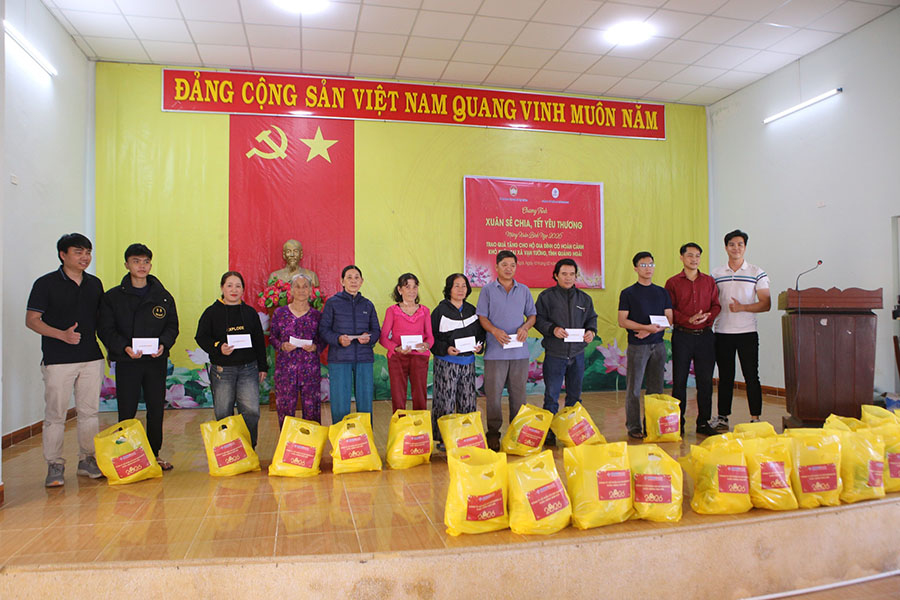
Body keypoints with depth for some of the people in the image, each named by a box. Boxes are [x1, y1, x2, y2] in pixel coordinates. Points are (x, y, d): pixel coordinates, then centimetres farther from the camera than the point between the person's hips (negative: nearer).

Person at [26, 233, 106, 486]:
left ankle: (87, 460, 20)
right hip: (58, 360, -4)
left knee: (89, 412, 9)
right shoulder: (46, 283, -3)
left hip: (92, 358, 4)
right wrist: (62, 334, -18)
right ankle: (54, 465, 11)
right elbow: (31, 320, -5)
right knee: (55, 414, 0)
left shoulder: (95, 283, 12)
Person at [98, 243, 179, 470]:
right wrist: (125, 347, -19)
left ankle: (154, 454, 21)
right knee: (127, 412, 0)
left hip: (157, 360, 2)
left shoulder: (163, 296, 9)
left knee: (156, 409, 8)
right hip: (126, 361, -2)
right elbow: (106, 330, -2)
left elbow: (172, 325, 9)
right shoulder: (112, 297, 2)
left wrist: (163, 344, -11)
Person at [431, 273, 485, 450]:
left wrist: (479, 345, 0)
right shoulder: (440, 311, -3)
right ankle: (443, 439, 6)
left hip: (468, 363, 5)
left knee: (468, 401, 6)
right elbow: (431, 338, -4)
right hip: (446, 363, -5)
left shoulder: (472, 310, 12)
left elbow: (480, 334, 20)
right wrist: (446, 349, -18)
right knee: (446, 401, -5)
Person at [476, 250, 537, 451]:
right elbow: (482, 316, 1)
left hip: (520, 351, 3)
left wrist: (525, 327, -5)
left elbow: (532, 314, 16)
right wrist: (495, 330, -16)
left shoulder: (524, 291, 12)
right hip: (495, 351, -2)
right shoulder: (488, 290, 4)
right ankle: (493, 432, 9)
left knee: (518, 392, 7)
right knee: (493, 393, -1)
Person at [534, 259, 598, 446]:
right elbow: (538, 319, -4)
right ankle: (549, 433, 6)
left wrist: (591, 331, -6)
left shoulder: (584, 298, 12)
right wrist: (553, 329, -20)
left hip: (577, 353, 4)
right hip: (554, 354, -4)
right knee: (551, 395, -2)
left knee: (575, 395, 12)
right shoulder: (546, 296, -1)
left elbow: (591, 318, 15)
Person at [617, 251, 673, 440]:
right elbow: (622, 321, -7)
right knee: (634, 388, -2)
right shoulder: (628, 293, 1)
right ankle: (634, 427, 5)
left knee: (656, 387, 6)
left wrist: (650, 330, -9)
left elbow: (669, 320, 8)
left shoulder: (662, 293, 12)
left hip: (658, 345, 4)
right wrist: (647, 326, -18)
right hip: (637, 346, -4)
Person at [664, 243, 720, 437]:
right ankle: (678, 423, 9)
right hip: (682, 335, -2)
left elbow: (716, 306, 10)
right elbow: (669, 310, -2)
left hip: (705, 335, 3)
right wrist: (688, 320, -16)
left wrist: (706, 317, -10)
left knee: (705, 381, 5)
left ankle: (703, 422, 15)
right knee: (679, 380, 0)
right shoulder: (673, 283, 3)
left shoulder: (709, 281, 12)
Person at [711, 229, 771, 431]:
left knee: (751, 377, 1)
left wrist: (742, 307, -16)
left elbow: (766, 304, -2)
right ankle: (722, 418, 13)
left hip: (748, 333, -1)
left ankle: (755, 418, 9)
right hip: (722, 333, 2)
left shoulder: (757, 273, 3)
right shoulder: (716, 274, 8)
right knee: (725, 377, 7)